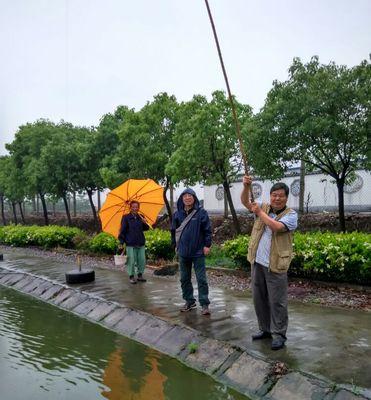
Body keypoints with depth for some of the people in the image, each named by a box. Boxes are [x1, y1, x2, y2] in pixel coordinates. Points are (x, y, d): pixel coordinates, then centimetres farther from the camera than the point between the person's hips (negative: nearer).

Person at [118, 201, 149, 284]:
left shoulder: (140, 217, 10)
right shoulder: (126, 218, -2)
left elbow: (146, 228, 13)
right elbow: (122, 230, -2)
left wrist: (145, 223, -8)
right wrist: (121, 242, -6)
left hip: (141, 243, 4)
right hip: (130, 244, -4)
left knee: (142, 261, 5)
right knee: (131, 261, 0)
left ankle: (140, 275, 21)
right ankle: (131, 277, 14)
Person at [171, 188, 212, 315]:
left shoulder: (201, 213, -6)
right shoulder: (177, 214, 5)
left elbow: (207, 230, -5)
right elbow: (174, 231, 14)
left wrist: (207, 245, -8)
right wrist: (175, 245, 12)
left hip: (198, 252, -4)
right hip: (183, 252, 5)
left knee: (201, 279, -1)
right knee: (185, 279, 12)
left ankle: (204, 304, 7)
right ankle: (189, 301, 25)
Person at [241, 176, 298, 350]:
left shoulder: (291, 214, -6)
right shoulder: (264, 207, 8)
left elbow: (277, 227, -23)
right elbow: (245, 202, 0)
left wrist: (260, 213, -14)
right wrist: (246, 186, -18)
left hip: (275, 265, -5)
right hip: (257, 263, 5)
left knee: (277, 301, 1)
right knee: (259, 298, 15)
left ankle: (278, 334, 15)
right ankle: (265, 329, 30)